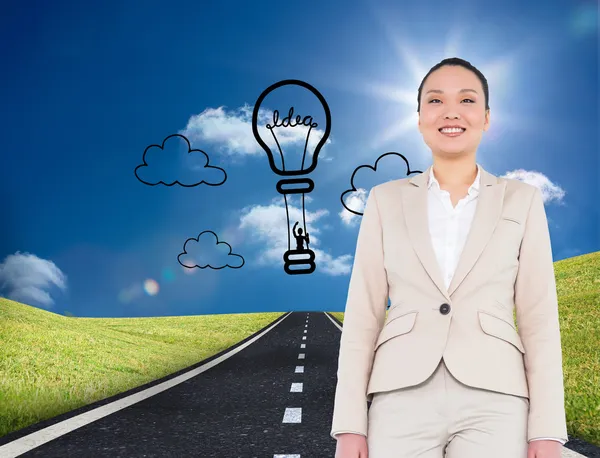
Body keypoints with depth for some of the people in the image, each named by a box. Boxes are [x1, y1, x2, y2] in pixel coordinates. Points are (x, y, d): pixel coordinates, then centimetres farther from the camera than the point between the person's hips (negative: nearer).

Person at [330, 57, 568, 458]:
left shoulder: (521, 201, 9)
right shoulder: (386, 200, 10)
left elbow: (539, 319, 4)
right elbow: (362, 315, 6)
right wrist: (350, 424, -1)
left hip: (493, 402, 0)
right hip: (404, 400, 1)